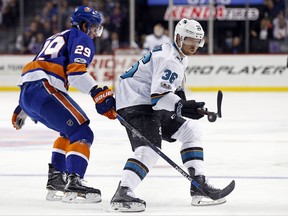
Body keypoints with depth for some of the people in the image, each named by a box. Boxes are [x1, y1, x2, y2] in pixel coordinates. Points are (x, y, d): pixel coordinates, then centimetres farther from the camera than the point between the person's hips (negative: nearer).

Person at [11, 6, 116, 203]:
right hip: (44, 90, -9)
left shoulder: (55, 39, 36)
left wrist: (21, 109, 43)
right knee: (82, 133, -13)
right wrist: (99, 93, -23)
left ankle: (55, 179, 22)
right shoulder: (82, 39, 7)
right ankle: (73, 184, -30)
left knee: (70, 131, 26)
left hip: (26, 93, 9)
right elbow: (75, 70, -13)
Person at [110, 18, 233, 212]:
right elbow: (158, 94, -29)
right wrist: (180, 106, -41)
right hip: (136, 103, -11)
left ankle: (199, 185, 13)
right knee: (149, 150, -29)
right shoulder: (169, 60, -18)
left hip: (151, 105, 11)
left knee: (190, 130, 15)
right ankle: (122, 194, -39)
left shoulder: (181, 58, 16)